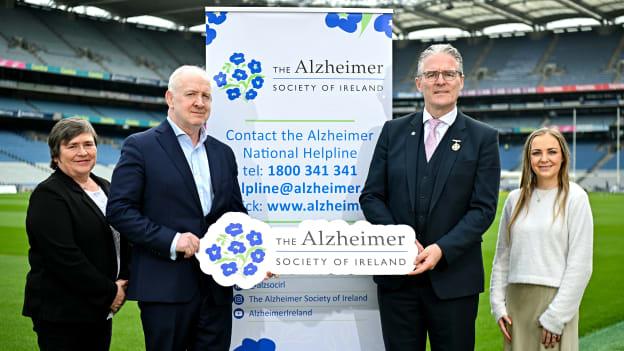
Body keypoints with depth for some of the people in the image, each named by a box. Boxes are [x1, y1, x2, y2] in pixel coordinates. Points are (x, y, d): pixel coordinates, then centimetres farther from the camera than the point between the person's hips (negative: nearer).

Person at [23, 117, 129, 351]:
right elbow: (64, 257, -19)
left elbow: (121, 240, 17)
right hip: (61, 315, -7)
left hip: (100, 312, 7)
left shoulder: (105, 188, 12)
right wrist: (109, 292, -15)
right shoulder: (48, 195, -11)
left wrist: (122, 282, 0)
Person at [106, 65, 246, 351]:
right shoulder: (141, 146, -3)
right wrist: (170, 239, -18)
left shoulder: (223, 153, 15)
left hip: (217, 285, 5)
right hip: (166, 285, -5)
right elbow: (119, 209, -9)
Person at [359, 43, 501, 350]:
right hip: (397, 276, 2)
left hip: (453, 277, -2)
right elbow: (371, 196, 5)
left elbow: (483, 208, -5)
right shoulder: (394, 131, 8)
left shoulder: (483, 138, 2)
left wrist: (442, 250, -18)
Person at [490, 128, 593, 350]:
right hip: (516, 300, 4)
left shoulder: (575, 198, -5)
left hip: (555, 298, -4)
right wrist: (498, 304, 5)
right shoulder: (515, 199, 7)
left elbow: (580, 265, -8)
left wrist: (556, 316, -10)